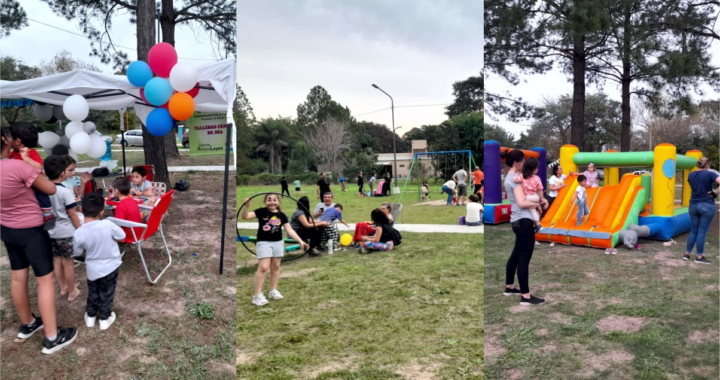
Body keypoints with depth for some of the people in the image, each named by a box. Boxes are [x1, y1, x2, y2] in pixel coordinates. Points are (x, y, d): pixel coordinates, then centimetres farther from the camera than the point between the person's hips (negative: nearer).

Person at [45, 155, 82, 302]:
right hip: (66, 232, -5)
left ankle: (63, 287, 34)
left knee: (57, 261, 18)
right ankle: (72, 292, 18)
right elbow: (72, 214, -13)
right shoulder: (65, 192, -18)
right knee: (68, 262, 6)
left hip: (50, 232, 5)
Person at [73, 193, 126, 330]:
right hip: (110, 267, -1)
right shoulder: (108, 225, -26)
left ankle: (90, 316, 39)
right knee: (106, 294, 16)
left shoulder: (79, 233, -21)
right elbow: (122, 236, -8)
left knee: (93, 293, 24)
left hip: (92, 269, 2)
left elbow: (78, 253, -5)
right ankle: (105, 318, 29)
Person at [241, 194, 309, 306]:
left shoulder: (281, 215, 1)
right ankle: (257, 295, -4)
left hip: (278, 243, 4)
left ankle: (273, 291, 28)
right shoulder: (261, 212, -7)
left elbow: (290, 230, 0)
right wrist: (246, 206, -35)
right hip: (264, 242, -4)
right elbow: (245, 217, -17)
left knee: (275, 267, 12)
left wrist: (300, 241, -7)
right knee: (263, 267, -11)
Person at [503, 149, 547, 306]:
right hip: (524, 221, -11)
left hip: (518, 220, 11)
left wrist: (541, 198, 2)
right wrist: (539, 203, -9)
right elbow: (522, 203, -23)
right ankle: (526, 296, -4)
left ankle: (509, 287, 30)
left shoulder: (510, 178, 17)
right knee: (524, 258, -8)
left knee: (516, 254, 19)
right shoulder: (515, 179, -15)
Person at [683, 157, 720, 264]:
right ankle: (699, 257, 4)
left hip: (693, 205, 5)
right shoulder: (709, 174, -10)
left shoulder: (690, 175, 7)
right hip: (707, 205, -5)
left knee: (693, 231, 14)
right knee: (702, 232, -1)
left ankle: (687, 254, 16)